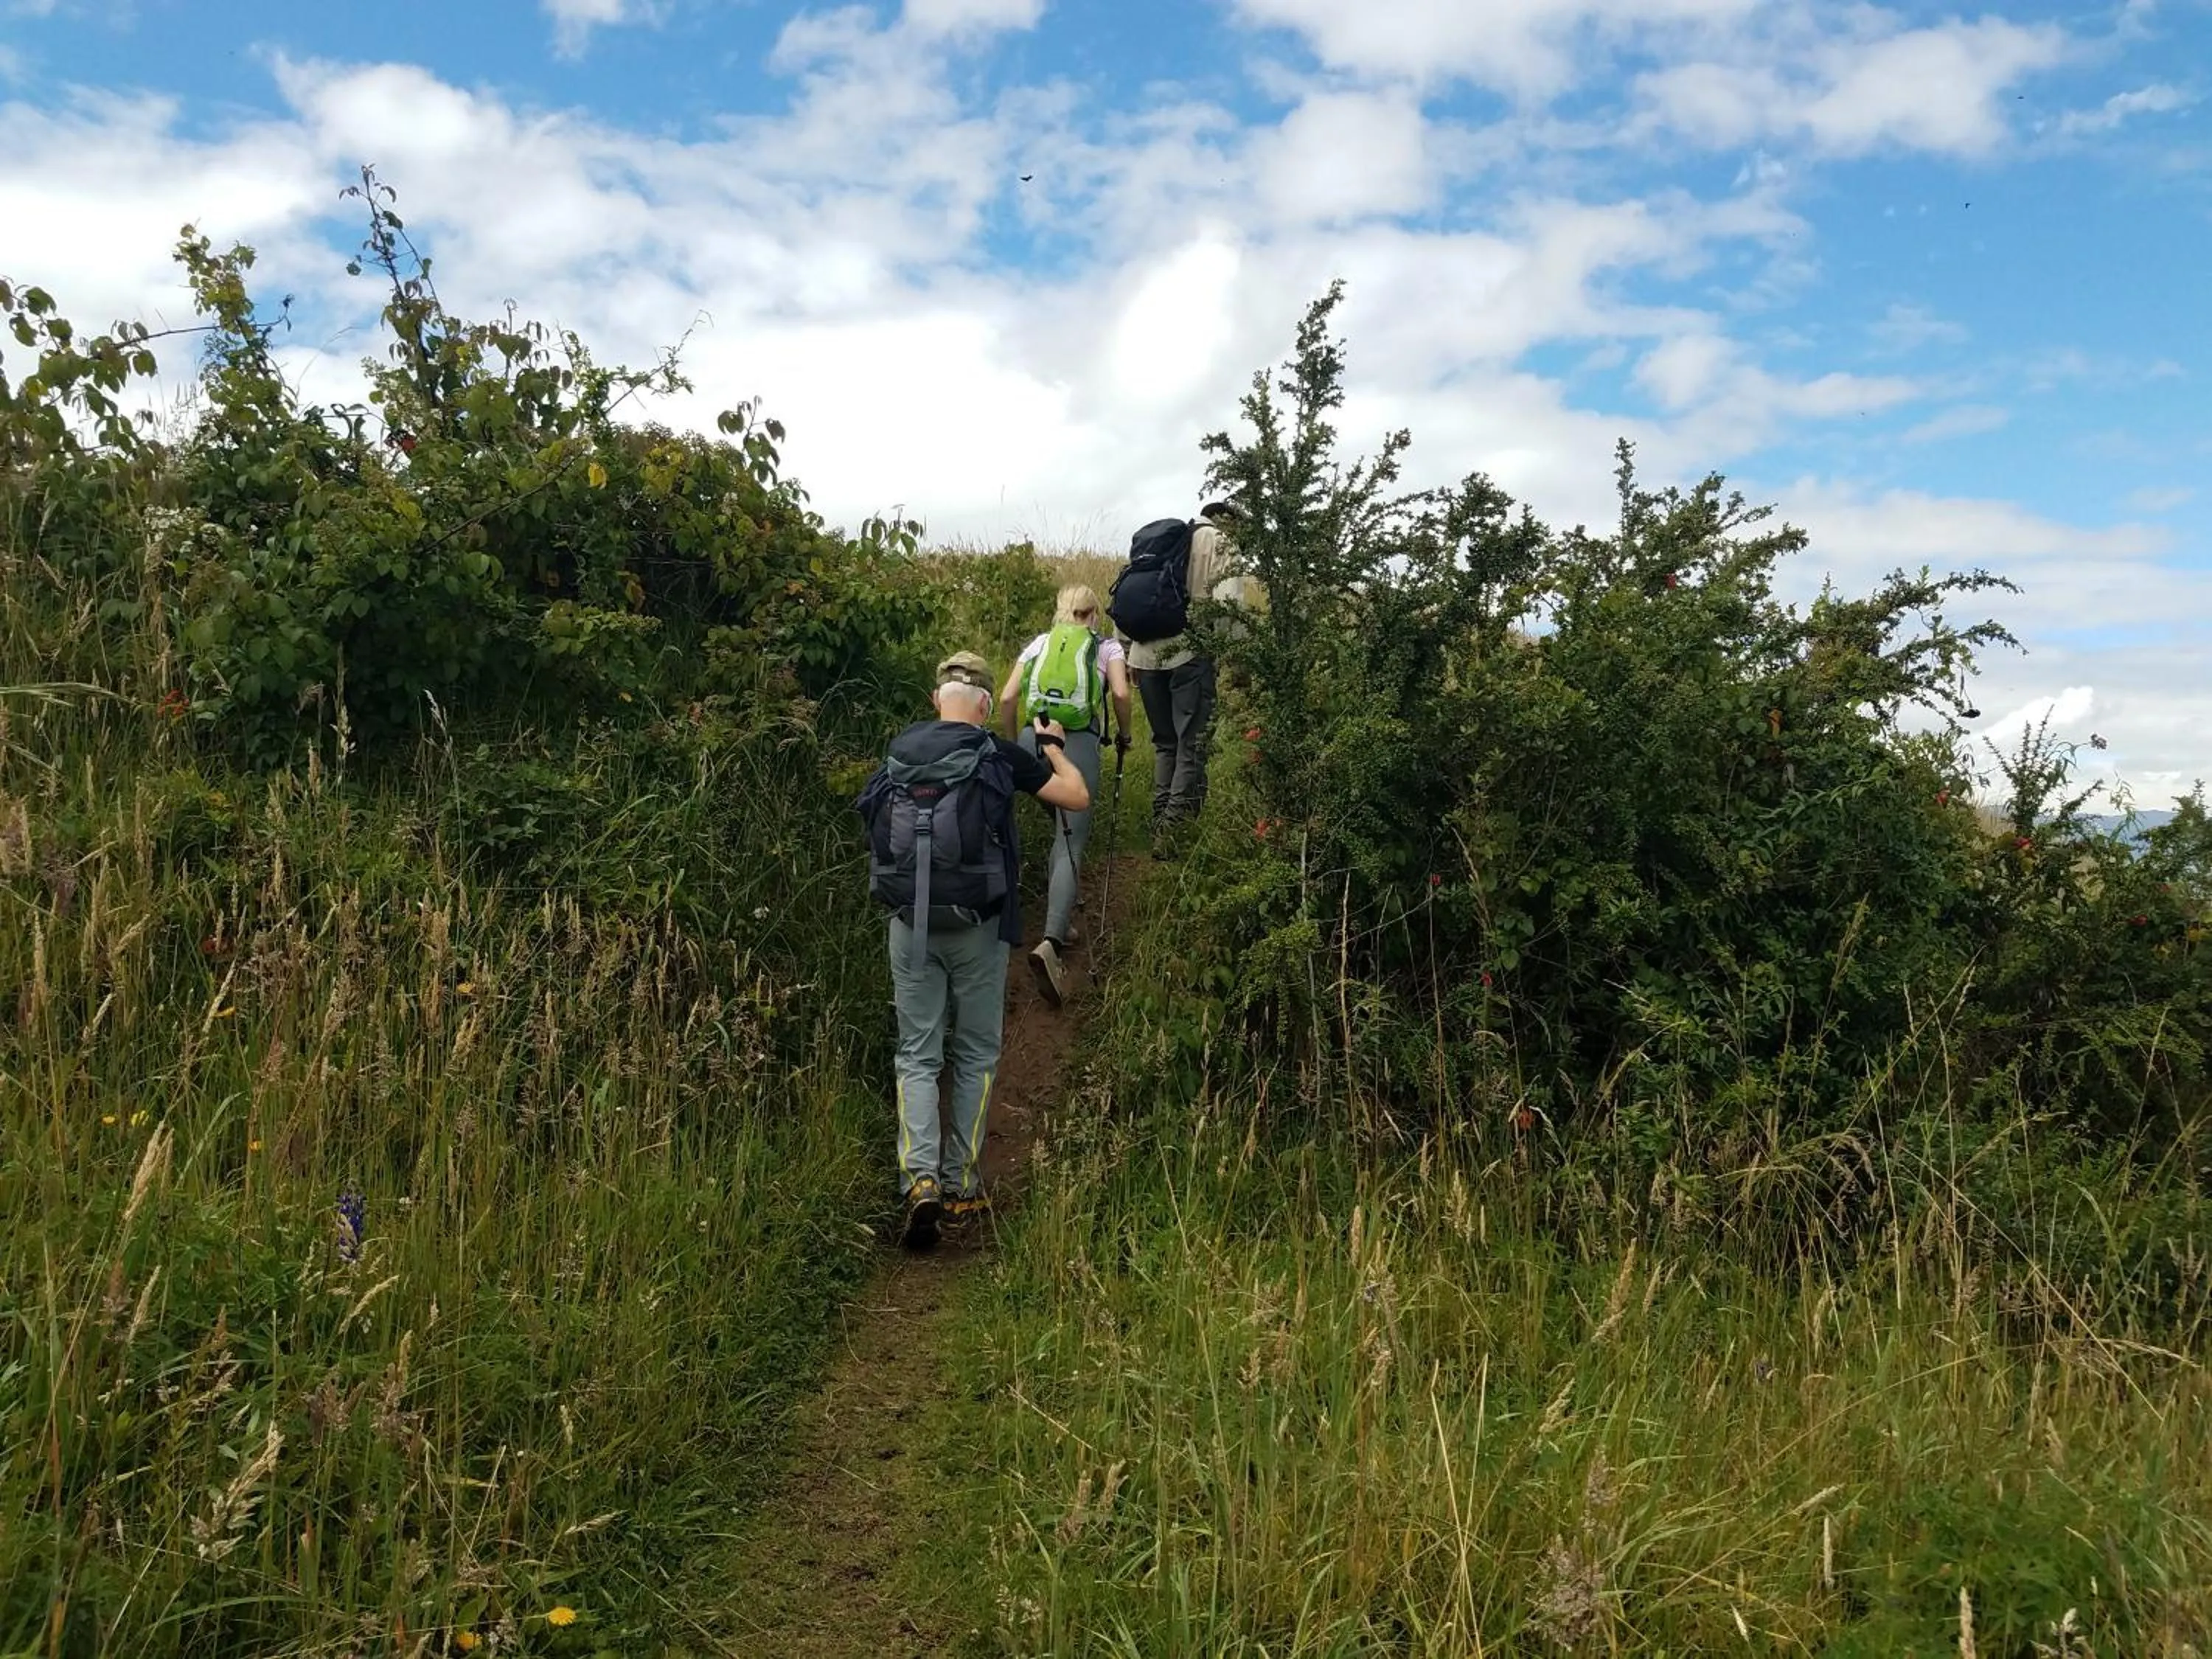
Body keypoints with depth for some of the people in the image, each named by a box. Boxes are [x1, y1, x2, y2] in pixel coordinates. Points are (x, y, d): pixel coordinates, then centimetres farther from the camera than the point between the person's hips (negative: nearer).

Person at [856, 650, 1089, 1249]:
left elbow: (875, 818, 19)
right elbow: (1077, 797, 1)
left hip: (910, 924, 2)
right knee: (975, 1055, 13)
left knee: (917, 1055, 8)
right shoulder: (998, 755, -6)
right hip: (976, 927, -2)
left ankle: (920, 1177, -10)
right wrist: (1054, 747, 18)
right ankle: (963, 1184, 17)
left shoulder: (899, 754, 4)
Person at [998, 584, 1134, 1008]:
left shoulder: (1038, 644, 22)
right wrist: (1124, 735, 14)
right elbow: (1120, 693, -2)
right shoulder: (1107, 646, 15)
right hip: (1079, 745, -4)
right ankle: (1051, 942, -26)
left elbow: (1007, 698, 11)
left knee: (1064, 832, 26)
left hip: (1034, 739, 4)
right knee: (1072, 844, -8)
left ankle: (1059, 915, 24)